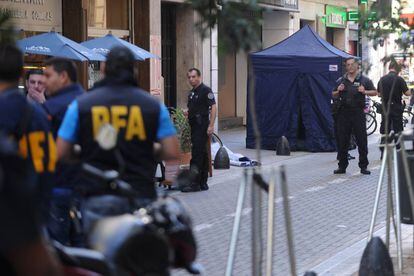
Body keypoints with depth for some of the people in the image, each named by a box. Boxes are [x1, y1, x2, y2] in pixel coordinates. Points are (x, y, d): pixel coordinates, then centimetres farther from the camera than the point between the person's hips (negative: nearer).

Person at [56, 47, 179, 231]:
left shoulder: (80, 105, 0)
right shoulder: (153, 105, 2)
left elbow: (61, 154, 0)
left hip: (96, 197, 0)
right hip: (141, 196, 1)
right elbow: (172, 152, -1)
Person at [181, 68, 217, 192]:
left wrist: (211, 125, -20)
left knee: (197, 154, -12)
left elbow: (213, 107, -15)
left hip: (202, 126, -9)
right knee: (202, 154, 10)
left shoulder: (206, 90, -9)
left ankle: (195, 183, -12)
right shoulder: (191, 93, 18)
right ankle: (203, 183, 13)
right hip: (194, 126, 9)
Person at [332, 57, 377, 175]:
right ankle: (342, 166, 12)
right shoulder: (341, 81, 12)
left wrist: (364, 91, -13)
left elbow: (375, 92, 5)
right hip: (343, 112, 2)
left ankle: (363, 166, 5)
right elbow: (334, 96, 17)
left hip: (358, 113, -2)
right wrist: (338, 91, -4)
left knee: (362, 140, -2)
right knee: (342, 141, 4)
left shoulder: (364, 80, 5)